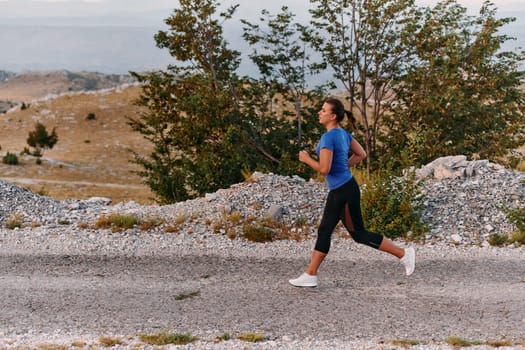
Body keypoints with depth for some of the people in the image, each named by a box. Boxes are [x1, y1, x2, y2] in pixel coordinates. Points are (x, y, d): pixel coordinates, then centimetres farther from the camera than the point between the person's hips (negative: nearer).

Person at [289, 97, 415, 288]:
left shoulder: (328, 137, -20)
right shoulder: (343, 133, 8)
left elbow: (324, 169, -25)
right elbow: (361, 154, 17)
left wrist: (306, 159, -9)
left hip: (345, 192, -10)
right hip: (337, 191, 10)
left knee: (359, 234, 2)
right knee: (324, 231, 10)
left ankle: (403, 253, 10)